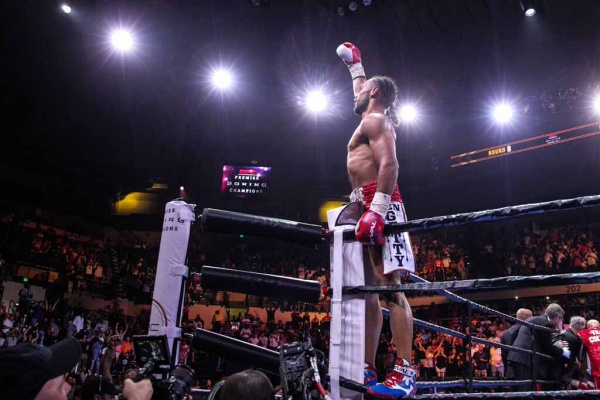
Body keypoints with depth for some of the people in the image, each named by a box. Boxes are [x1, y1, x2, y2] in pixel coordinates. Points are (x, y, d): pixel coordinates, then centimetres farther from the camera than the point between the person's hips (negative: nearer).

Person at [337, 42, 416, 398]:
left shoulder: (375, 120, -2)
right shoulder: (375, 118, 26)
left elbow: (390, 164, -19)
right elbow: (362, 93, 50)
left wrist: (377, 208, -29)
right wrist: (355, 65, 58)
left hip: (379, 205, -10)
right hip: (369, 207, 10)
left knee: (388, 285, -17)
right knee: (368, 290, 5)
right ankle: (367, 371, 8)